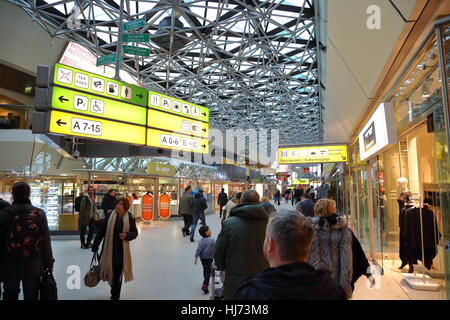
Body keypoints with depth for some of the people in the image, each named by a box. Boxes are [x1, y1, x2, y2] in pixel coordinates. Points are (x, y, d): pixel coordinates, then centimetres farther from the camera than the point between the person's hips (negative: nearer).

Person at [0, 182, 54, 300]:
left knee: (10, 295, 20)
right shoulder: (39, 214, -11)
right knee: (31, 295, 14)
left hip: (10, 265, 0)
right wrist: (49, 263, 4)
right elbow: (46, 242, -8)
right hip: (33, 266, 0)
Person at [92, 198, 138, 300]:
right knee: (109, 271, 12)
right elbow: (101, 231, 0)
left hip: (122, 250, -1)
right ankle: (114, 290, 43)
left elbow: (135, 232, 0)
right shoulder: (110, 215, -5)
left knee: (118, 273, 7)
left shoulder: (129, 218, -7)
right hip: (109, 248, 1)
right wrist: (95, 245, 1)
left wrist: (127, 236, -19)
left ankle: (115, 296, 25)